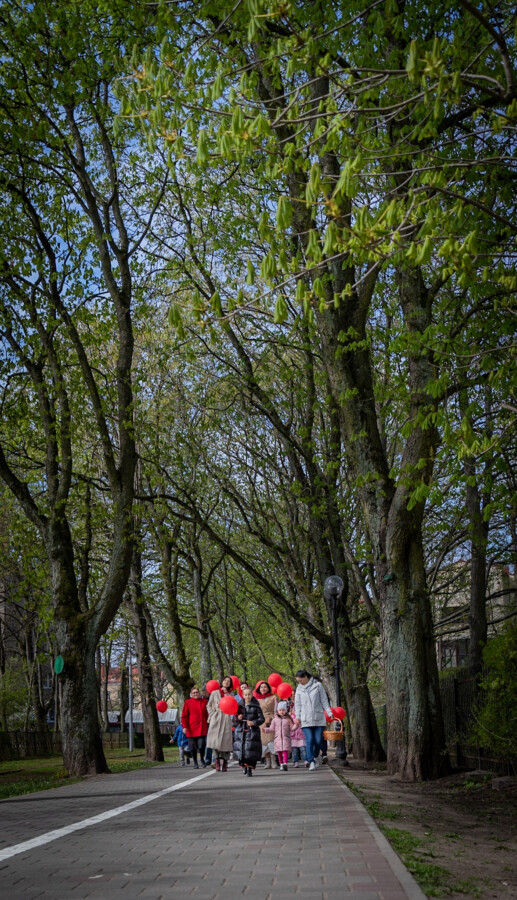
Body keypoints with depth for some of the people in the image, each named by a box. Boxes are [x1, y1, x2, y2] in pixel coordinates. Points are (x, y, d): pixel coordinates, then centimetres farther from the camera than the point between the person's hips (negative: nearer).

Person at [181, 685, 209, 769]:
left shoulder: (205, 702, 8)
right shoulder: (187, 702, 3)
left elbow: (208, 714, 12)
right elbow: (184, 716, 2)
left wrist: (209, 725, 7)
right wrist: (184, 726, -6)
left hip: (202, 728, 0)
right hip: (192, 728, 0)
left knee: (202, 745, -9)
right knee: (193, 746, 3)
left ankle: (202, 759, 17)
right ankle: (195, 762, 19)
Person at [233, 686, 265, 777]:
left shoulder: (256, 706, -1)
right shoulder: (240, 706, 8)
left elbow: (261, 718, -1)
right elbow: (235, 720, 16)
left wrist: (254, 722, -15)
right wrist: (238, 718, -6)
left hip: (252, 731, -3)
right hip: (241, 731, 3)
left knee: (251, 750, -7)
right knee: (241, 749, 0)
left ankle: (250, 769, 4)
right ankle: (243, 765, 22)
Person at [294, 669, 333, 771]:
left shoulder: (318, 685, 2)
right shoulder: (299, 689, 8)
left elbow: (324, 700, 5)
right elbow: (297, 704, 11)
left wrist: (329, 713, 1)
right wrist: (297, 717, 2)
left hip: (318, 718, -1)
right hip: (306, 719, 1)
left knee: (318, 740, 0)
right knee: (309, 740, -10)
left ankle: (315, 757, 23)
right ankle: (311, 762, -9)